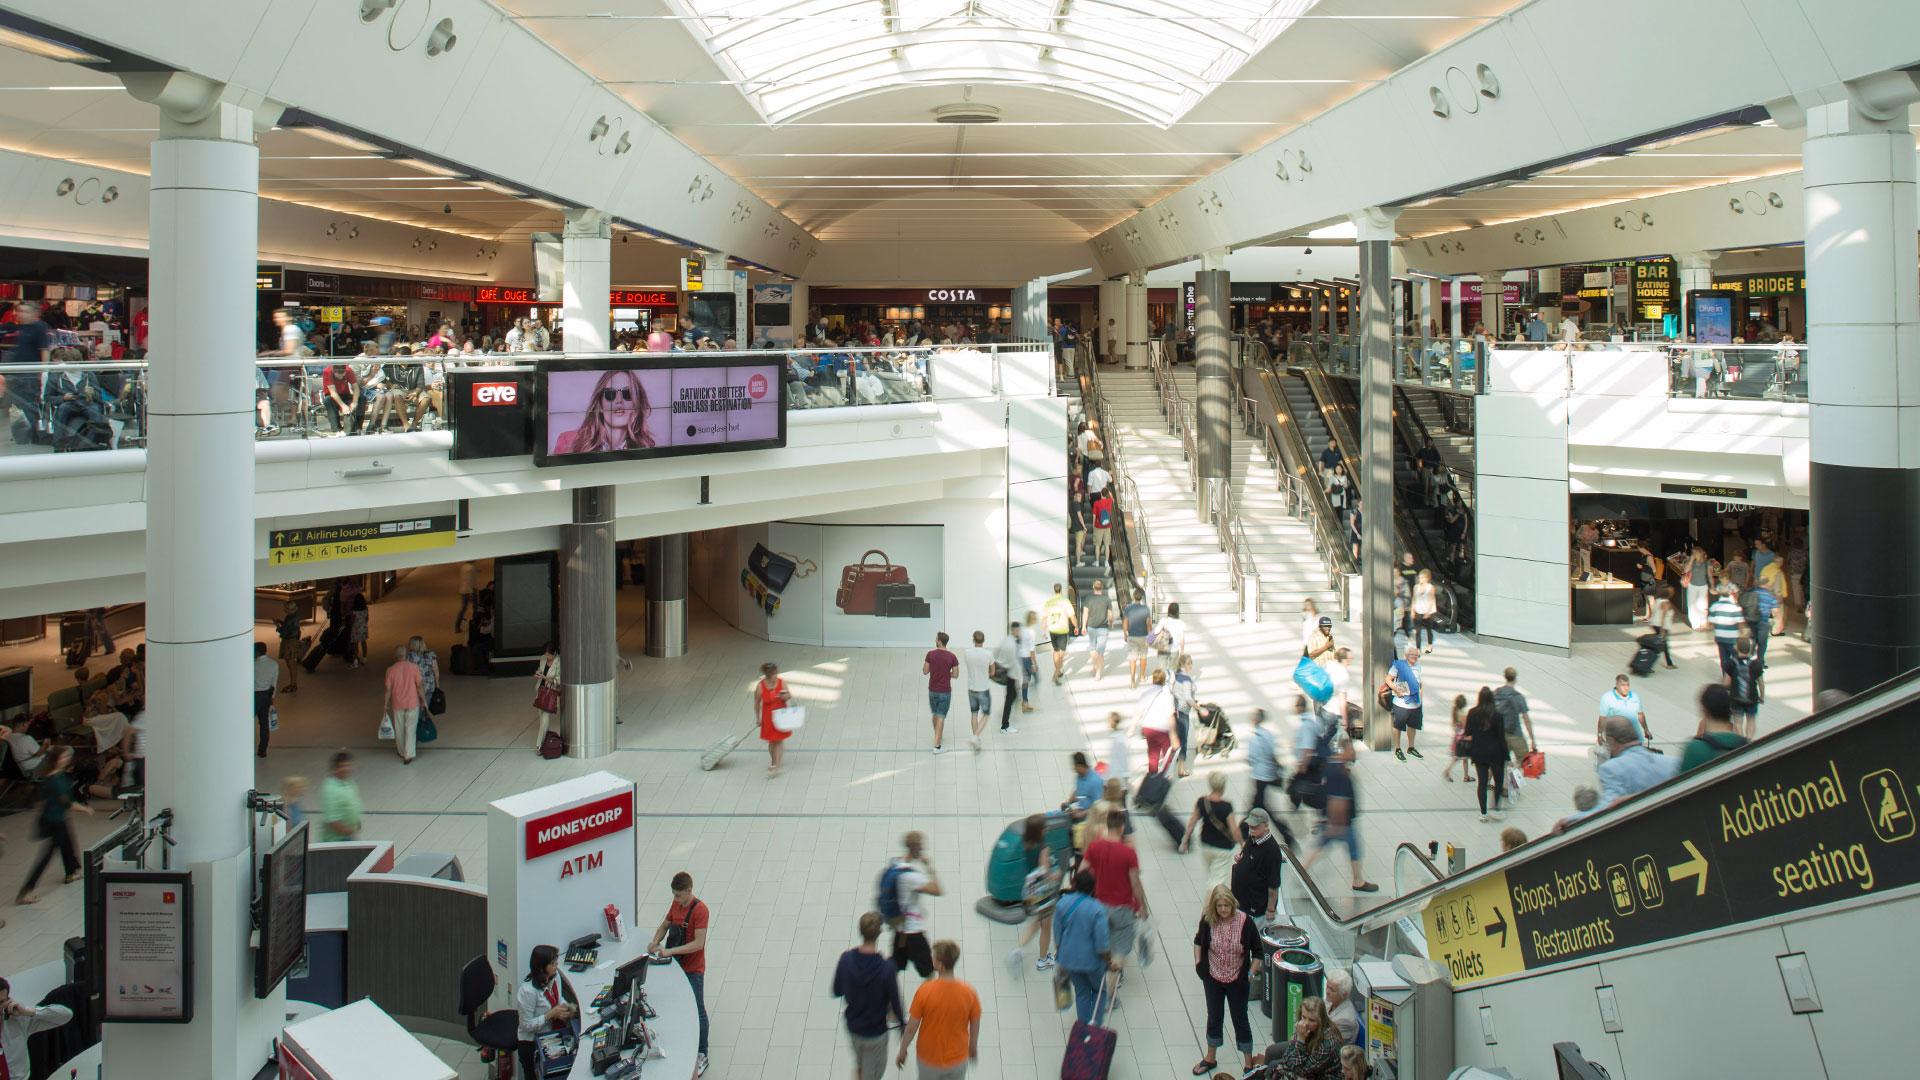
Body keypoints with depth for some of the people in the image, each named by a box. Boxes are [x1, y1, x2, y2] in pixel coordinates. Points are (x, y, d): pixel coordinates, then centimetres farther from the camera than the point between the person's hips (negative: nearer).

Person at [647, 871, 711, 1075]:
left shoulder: (700, 910, -23)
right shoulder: (676, 904, 1)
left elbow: (698, 943, -26)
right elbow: (665, 925, 14)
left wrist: (670, 951, -31)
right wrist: (656, 941, -6)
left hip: (693, 969, -7)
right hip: (675, 965, 8)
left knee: (697, 1011, 2)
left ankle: (702, 1055, 12)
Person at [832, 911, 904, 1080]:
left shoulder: (846, 959, -19)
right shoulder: (886, 968, -29)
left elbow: (837, 991, -4)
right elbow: (895, 1003, -17)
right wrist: (902, 1021, 2)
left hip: (852, 1027, 3)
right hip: (875, 1032, -3)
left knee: (859, 1064, 32)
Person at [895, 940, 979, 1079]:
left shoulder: (924, 991, -25)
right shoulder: (969, 993, -20)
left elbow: (911, 1028, -15)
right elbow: (975, 1027, -4)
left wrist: (902, 1051, 2)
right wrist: (973, 1047, 16)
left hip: (929, 1059, -1)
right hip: (957, 1060, 1)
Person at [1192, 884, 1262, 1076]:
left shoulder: (1245, 922, -20)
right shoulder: (1208, 921, -15)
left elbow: (1257, 951, -7)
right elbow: (1198, 940, 6)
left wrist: (1251, 973, -12)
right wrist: (1198, 962, -4)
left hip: (1237, 981, -2)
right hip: (1213, 979, 2)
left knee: (1240, 1019, 11)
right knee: (1214, 1017, 19)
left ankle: (1249, 1063, 28)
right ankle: (1210, 1058, 38)